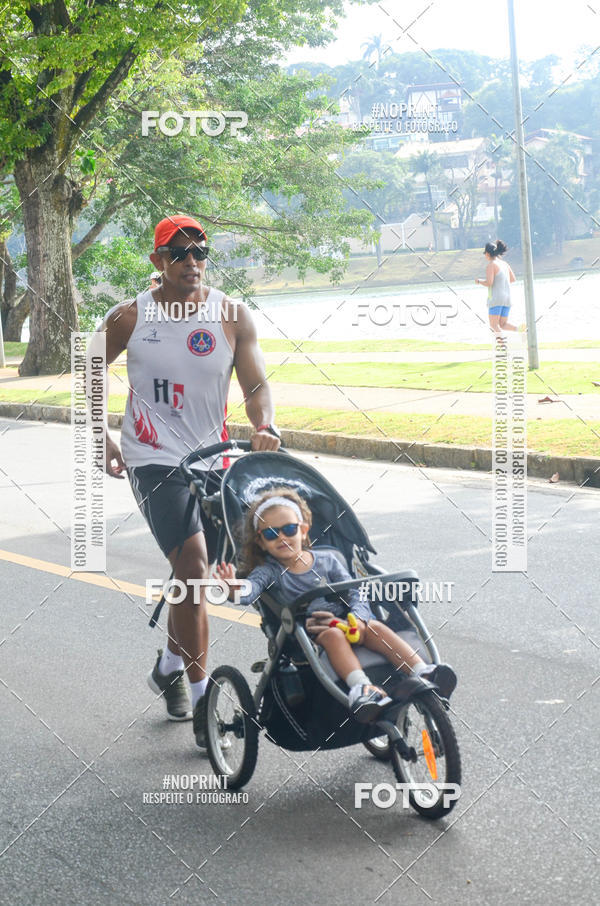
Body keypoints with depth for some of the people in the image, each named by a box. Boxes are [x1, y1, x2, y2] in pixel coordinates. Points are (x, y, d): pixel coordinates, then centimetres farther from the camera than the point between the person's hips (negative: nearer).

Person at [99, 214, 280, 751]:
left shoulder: (231, 317, -1)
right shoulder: (129, 318, -4)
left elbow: (256, 384, -4)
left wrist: (265, 427, -24)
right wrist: (102, 441, -1)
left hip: (212, 460, 4)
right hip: (154, 461, -3)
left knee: (193, 572, 15)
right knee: (193, 564, -20)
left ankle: (170, 667, 40)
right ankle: (202, 697, -15)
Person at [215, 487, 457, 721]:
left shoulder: (326, 560, 12)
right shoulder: (269, 571, 5)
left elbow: (355, 594, 6)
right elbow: (250, 590, -17)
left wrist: (356, 621, -15)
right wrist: (235, 589, -43)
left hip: (345, 622, 3)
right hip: (306, 633, -3)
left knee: (375, 628, -26)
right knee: (333, 635, -35)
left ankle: (422, 672, -41)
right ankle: (360, 687, -61)